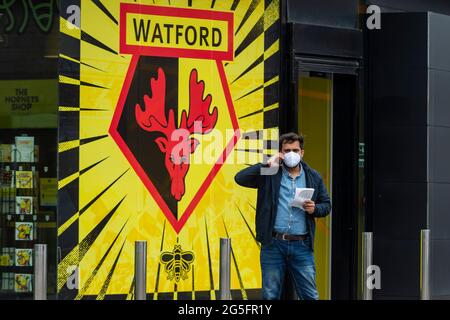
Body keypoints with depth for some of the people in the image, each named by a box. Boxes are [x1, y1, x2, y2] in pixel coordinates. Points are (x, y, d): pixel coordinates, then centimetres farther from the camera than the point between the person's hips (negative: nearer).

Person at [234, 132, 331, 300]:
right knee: (270, 295, 7)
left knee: (310, 295, 3)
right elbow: (240, 178, -9)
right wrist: (266, 165, -12)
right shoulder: (269, 174, 1)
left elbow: (326, 205, 17)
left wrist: (314, 209, -5)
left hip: (302, 245, 1)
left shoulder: (313, 177, 9)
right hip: (273, 244, -1)